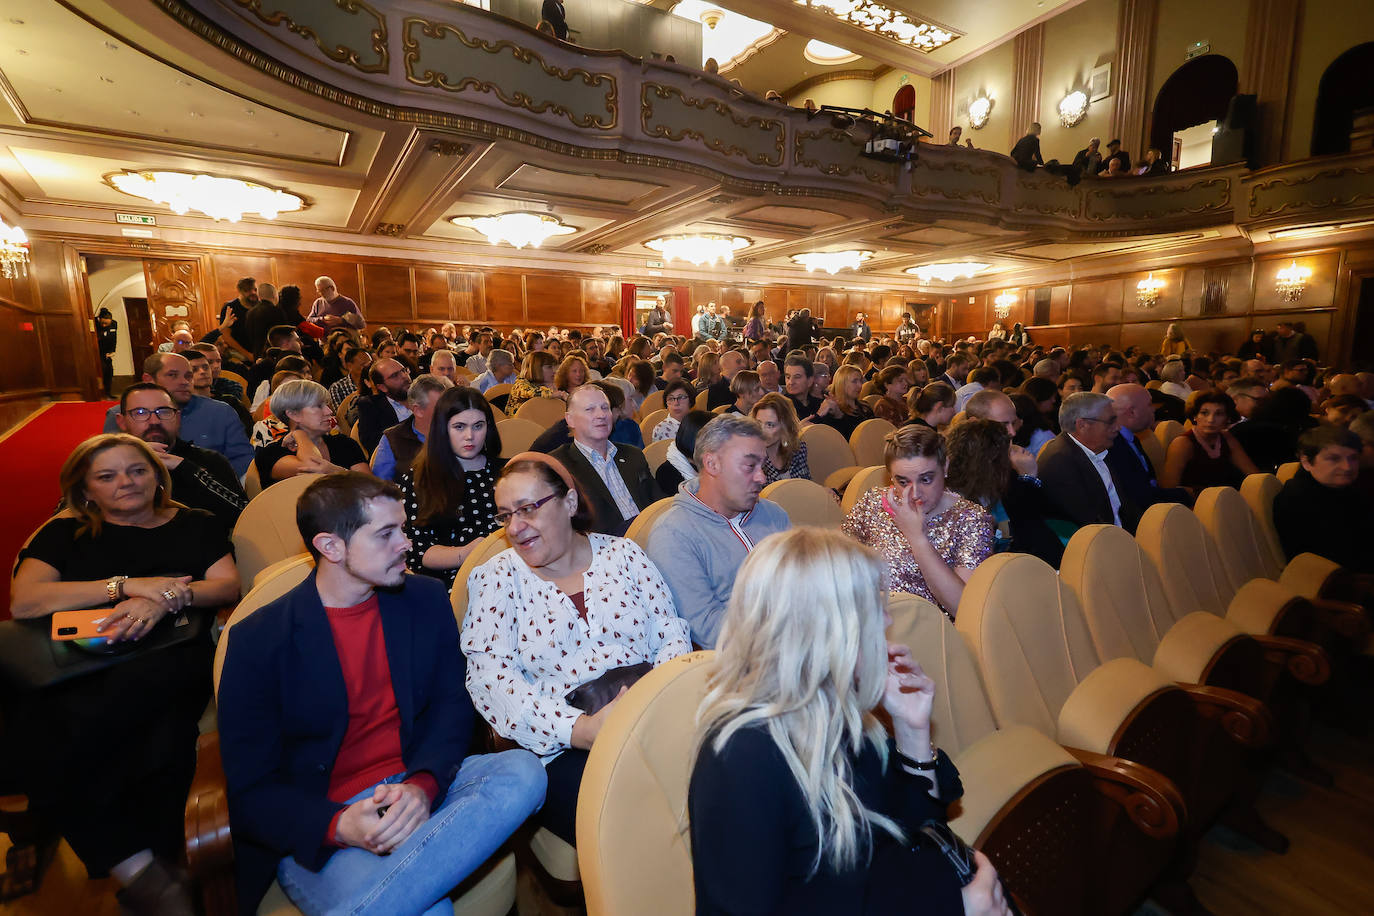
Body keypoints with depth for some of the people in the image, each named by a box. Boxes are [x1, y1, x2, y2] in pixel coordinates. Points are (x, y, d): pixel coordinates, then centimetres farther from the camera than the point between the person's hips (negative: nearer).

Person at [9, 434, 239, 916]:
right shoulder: (65, 532, 22)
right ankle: (136, 868, -18)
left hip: (166, 658, -1)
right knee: (28, 748, -32)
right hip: (74, 667, 2)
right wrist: (126, 585, -6)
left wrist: (165, 600, -11)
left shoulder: (195, 525, 21)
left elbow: (229, 586, 8)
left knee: (161, 745, -36)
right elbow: (23, 602, 5)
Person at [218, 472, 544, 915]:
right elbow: (249, 790, -5)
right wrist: (339, 826, -23)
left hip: (416, 790, 6)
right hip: (316, 833, -5)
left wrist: (423, 786, -17)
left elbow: (452, 705, 3)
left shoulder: (426, 600, 2)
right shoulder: (257, 641, -7)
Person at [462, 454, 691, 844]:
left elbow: (672, 634, 8)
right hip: (561, 749, -2)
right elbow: (490, 676, -6)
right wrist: (579, 729, -19)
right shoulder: (495, 578, 6)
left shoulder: (623, 554, 11)